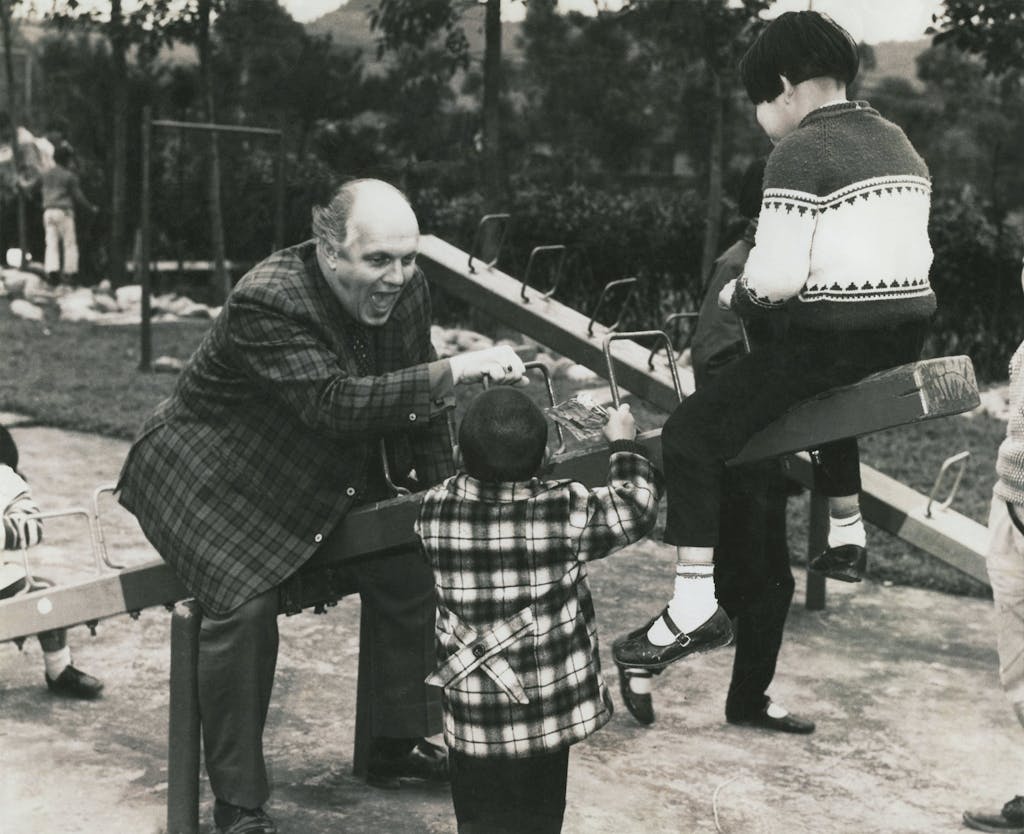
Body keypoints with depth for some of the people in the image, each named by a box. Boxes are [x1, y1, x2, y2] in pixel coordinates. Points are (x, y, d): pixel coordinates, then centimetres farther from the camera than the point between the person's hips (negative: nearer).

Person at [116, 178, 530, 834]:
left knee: (408, 565, 3)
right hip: (212, 477, -7)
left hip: (325, 476, 7)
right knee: (246, 601, -27)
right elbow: (336, 403, -43)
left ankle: (397, 744, 22)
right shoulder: (269, 303, -32)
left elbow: (418, 400, 3)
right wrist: (456, 371, -48)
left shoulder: (407, 290, -10)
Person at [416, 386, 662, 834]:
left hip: (470, 718, 2)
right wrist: (624, 444, 13)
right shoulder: (565, 511, -17)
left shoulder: (434, 510, -10)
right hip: (547, 713, -2)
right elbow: (637, 503, -2)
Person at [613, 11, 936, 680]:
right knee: (829, 394, 40)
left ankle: (696, 609, -9)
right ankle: (847, 539, 47)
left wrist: (737, 292, 1)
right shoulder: (899, 143, 14)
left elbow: (777, 276, -19)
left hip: (833, 337, -9)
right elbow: (907, 253, 17)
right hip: (908, 334, 9)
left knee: (693, 434, -4)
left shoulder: (800, 151, -11)